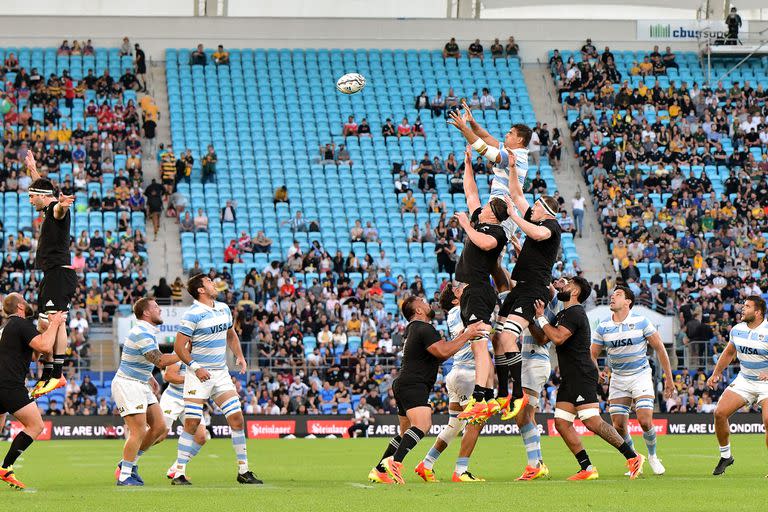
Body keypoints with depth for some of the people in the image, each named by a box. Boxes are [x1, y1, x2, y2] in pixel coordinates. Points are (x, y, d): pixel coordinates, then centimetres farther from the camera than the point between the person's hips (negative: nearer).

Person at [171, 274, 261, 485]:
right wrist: (195, 367, -21)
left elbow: (231, 335, 26)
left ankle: (243, 471, 8)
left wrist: (239, 356, 11)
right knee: (192, 424, -9)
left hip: (221, 373, 6)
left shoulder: (224, 309, 11)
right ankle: (179, 473, -2)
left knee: (237, 419, 0)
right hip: (198, 374, -6)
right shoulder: (193, 314, -11)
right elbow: (179, 346, -13)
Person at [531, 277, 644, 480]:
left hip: (582, 376, -10)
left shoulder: (575, 313, -11)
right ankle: (587, 469, 2)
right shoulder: (562, 315, 21)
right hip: (569, 378, 10)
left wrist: (541, 318, -13)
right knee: (561, 423, 2)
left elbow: (558, 338, -23)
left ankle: (632, 457, -13)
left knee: (592, 422, -17)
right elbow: (542, 339, 22)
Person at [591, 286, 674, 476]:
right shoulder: (603, 327, 0)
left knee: (645, 422, -15)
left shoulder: (641, 322, -8)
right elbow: (592, 354, 6)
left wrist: (669, 378, -1)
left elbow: (660, 348, -1)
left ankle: (652, 456, 12)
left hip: (641, 375, -3)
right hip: (618, 380, 3)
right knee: (618, 426, -5)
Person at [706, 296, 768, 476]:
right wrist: (716, 373, 19)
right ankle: (726, 456, 14)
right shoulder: (737, 329, 2)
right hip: (744, 379, 6)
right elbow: (729, 353, 20)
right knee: (720, 413, -5)